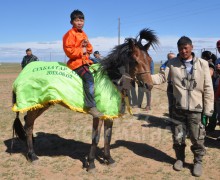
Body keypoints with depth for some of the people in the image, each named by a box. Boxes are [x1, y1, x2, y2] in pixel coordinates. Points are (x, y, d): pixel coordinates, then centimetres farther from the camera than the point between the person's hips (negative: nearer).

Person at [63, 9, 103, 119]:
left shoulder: (83, 34, 19)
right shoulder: (70, 34, -7)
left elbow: (90, 50, 22)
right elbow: (69, 51, -19)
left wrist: (87, 46, 0)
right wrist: (81, 51, -13)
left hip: (86, 61, 10)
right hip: (76, 62, -10)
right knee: (89, 79, -30)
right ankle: (91, 106, -31)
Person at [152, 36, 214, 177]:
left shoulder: (202, 64, -4)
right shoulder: (173, 63, -1)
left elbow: (208, 88, -3)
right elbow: (162, 77, -2)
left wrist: (208, 108, -5)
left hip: (196, 108, -1)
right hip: (178, 107, 2)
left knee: (197, 138, 8)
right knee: (178, 137, 14)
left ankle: (198, 161, 30)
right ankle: (180, 158, 37)